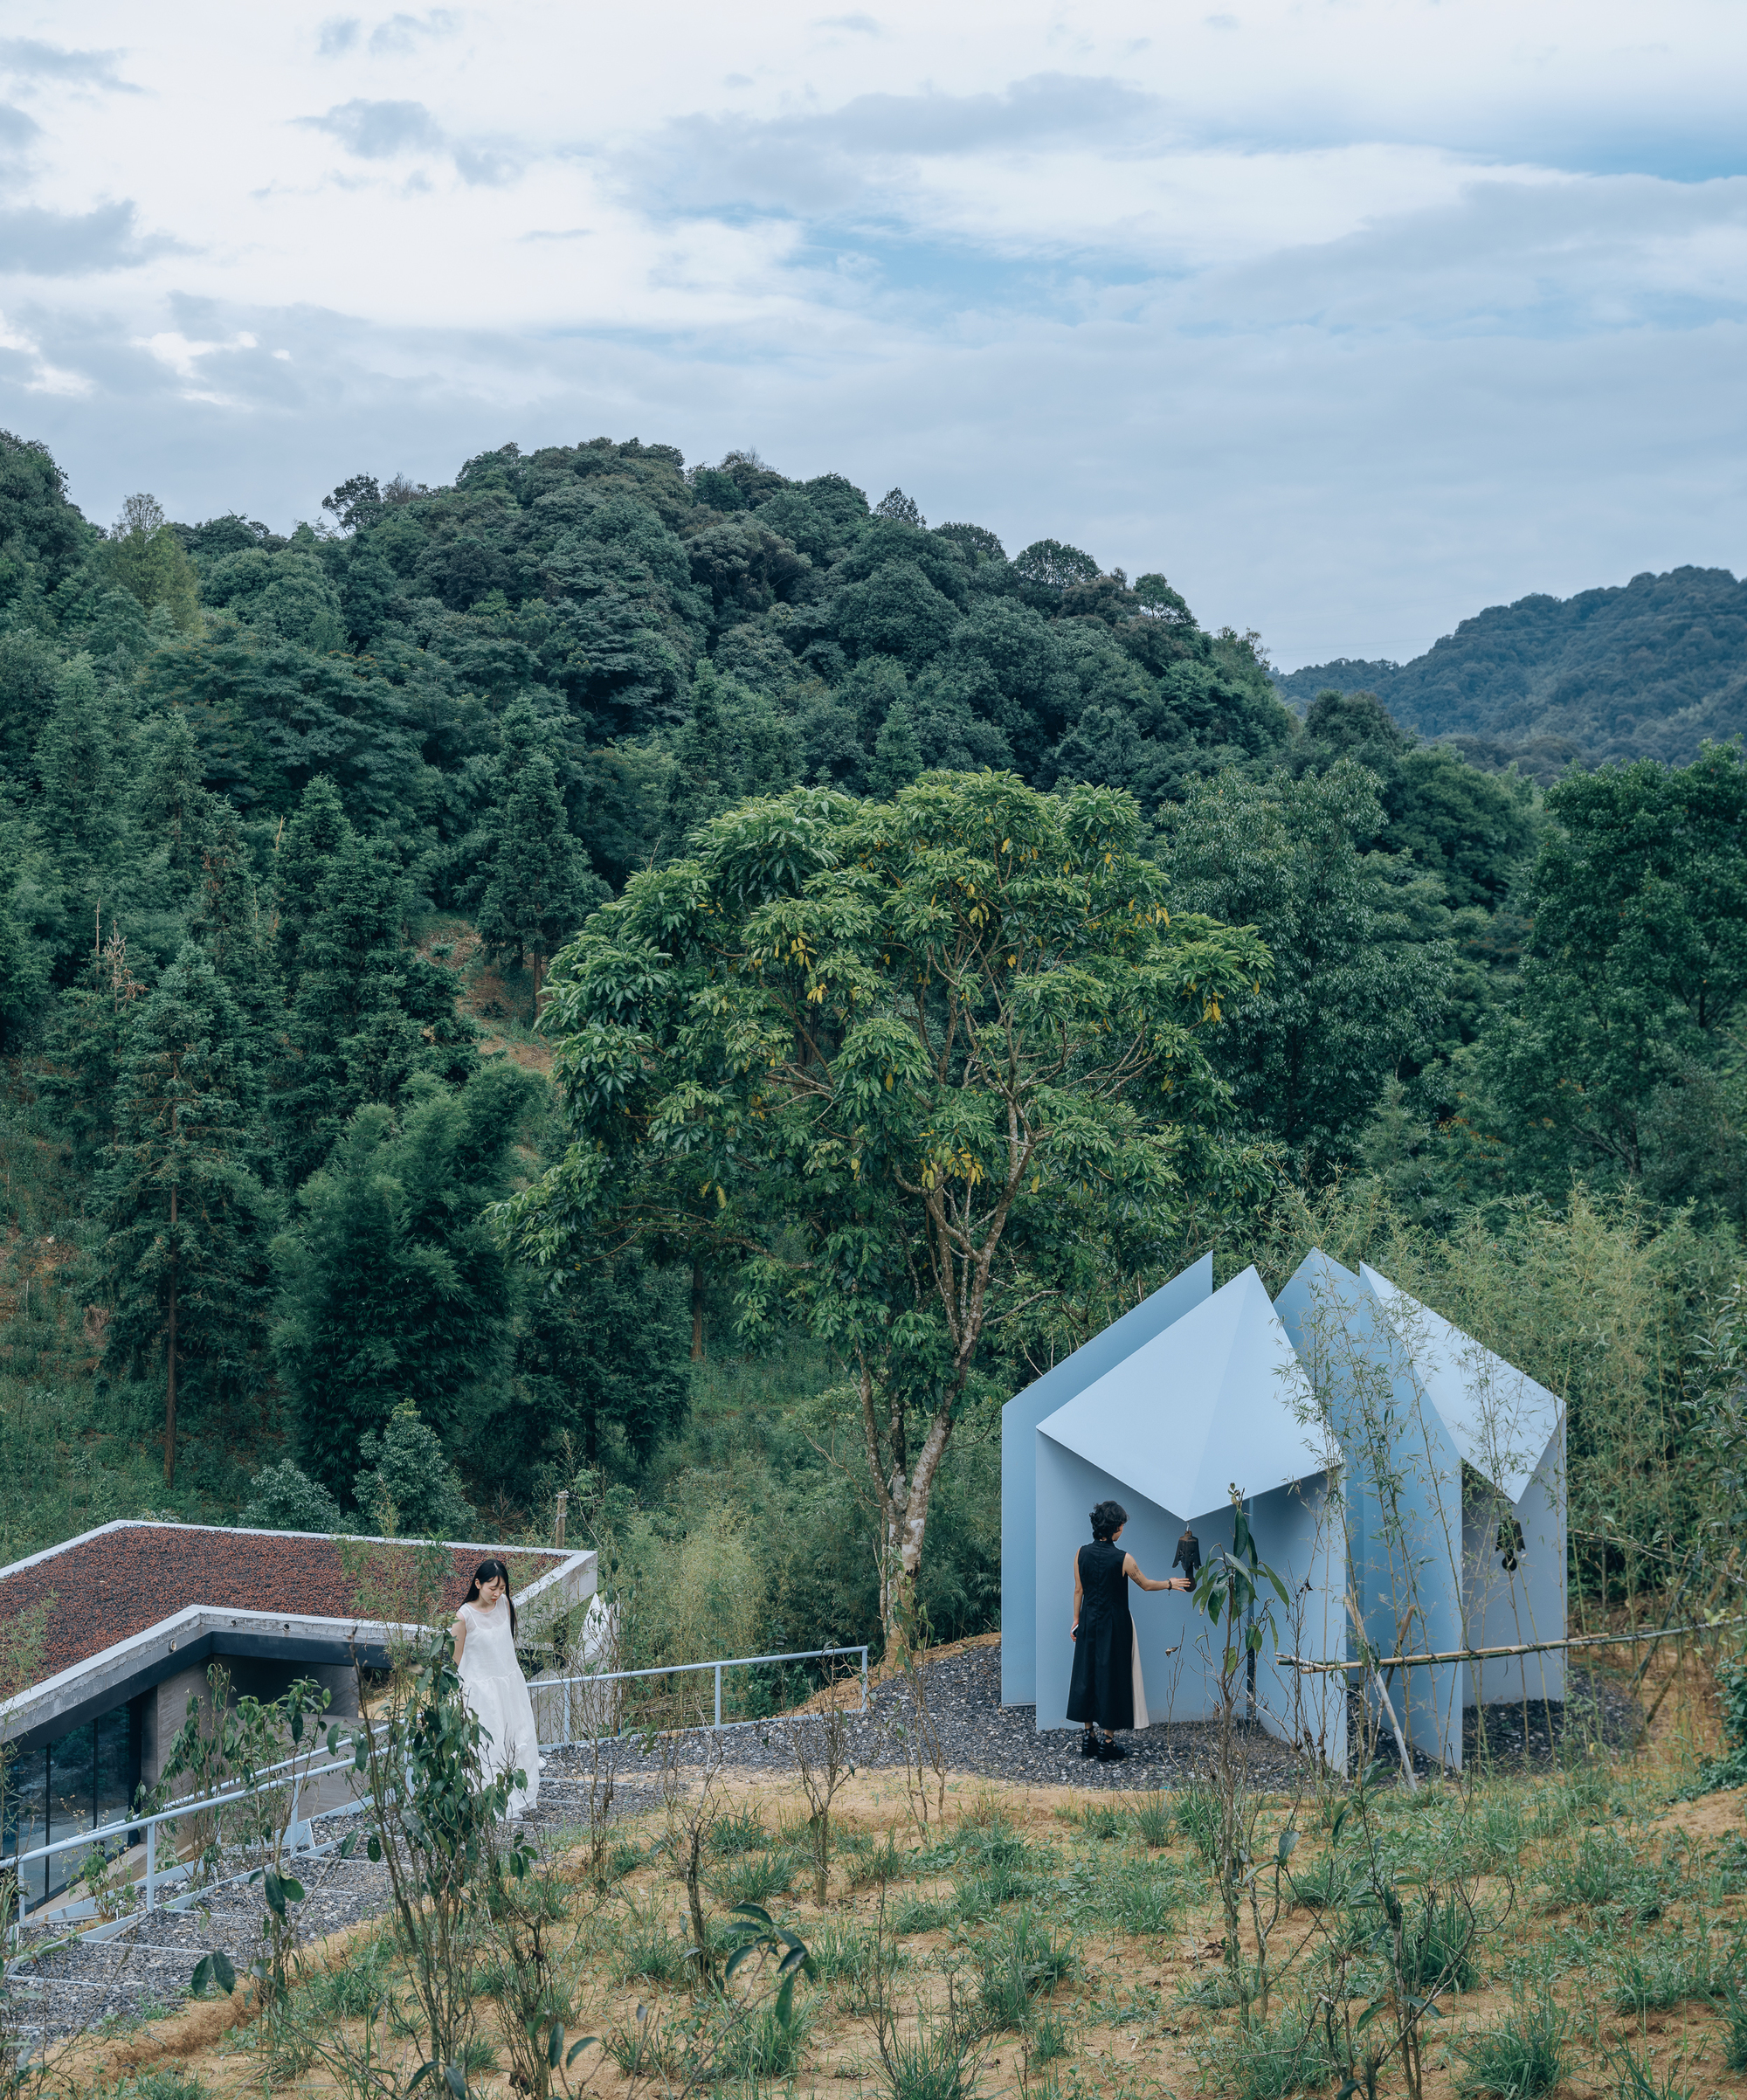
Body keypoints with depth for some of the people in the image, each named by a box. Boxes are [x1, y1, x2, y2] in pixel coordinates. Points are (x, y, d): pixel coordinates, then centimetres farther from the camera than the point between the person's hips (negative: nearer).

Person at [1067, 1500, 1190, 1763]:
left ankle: (1089, 1737, 18)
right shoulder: (1123, 1559, -16)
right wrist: (1169, 1584, 16)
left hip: (1089, 1621, 4)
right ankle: (1108, 1741, 8)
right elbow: (1146, 1584, -1)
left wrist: (1076, 1620, 14)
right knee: (1112, 1677, 4)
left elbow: (1078, 1590, 3)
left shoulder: (1082, 1554, -5)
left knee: (1087, 1674, 12)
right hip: (1115, 1623, -4)